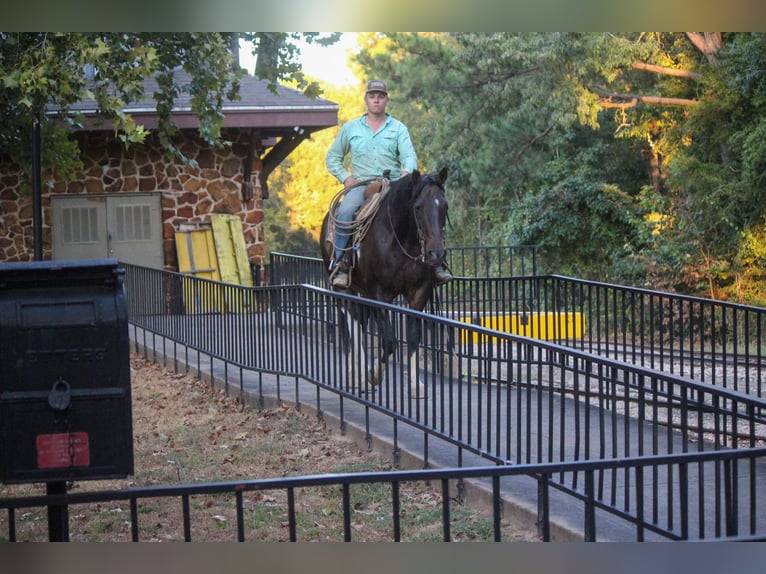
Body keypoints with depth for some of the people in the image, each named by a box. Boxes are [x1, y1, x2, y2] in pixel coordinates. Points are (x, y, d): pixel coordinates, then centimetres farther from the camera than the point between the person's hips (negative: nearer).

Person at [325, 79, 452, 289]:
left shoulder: (399, 128, 11)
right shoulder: (350, 128, 13)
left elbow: (409, 155, -3)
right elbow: (332, 158, 19)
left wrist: (407, 172, -27)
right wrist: (345, 178, 1)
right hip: (361, 185, 0)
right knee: (345, 212, -33)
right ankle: (340, 264, -25)